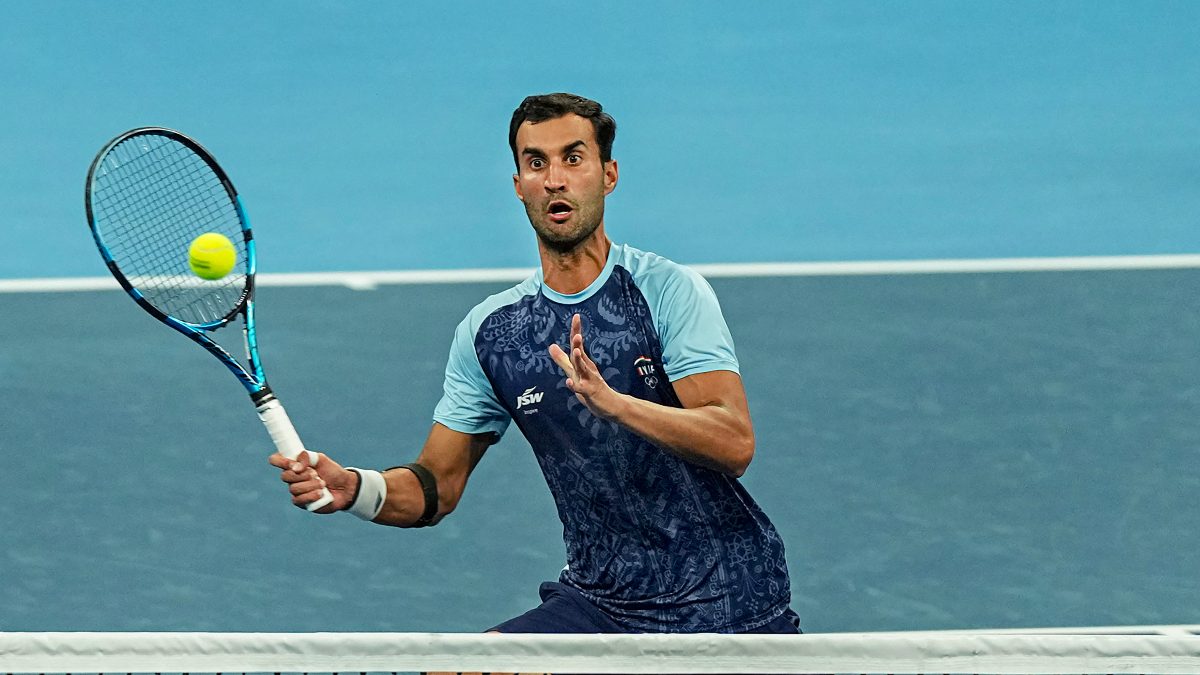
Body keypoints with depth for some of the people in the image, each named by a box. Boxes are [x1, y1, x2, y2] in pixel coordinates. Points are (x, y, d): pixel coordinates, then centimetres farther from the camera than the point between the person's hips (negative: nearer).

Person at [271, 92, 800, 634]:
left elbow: (735, 443, -20)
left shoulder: (669, 290, -9)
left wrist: (613, 402, -34)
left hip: (728, 604, -3)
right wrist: (356, 489, -13)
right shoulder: (488, 331, 4)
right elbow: (437, 486, 8)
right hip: (598, 603, 3)